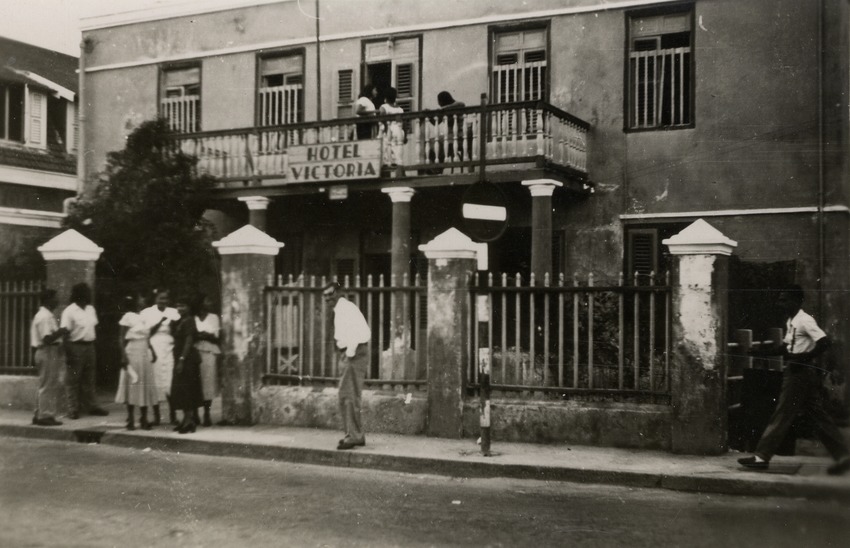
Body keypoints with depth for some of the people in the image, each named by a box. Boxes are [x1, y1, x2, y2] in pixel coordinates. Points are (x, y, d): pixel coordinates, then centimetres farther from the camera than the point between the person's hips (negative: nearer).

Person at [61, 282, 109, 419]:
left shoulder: (91, 309, 9)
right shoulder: (69, 311, -12)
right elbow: (65, 332, -14)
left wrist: (94, 346, 14)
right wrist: (67, 354, -18)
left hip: (89, 346, 7)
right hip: (76, 346, -6)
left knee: (89, 378, 13)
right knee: (73, 380, 1)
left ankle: (90, 405, 22)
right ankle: (73, 409, 7)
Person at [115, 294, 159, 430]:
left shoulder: (143, 317, 11)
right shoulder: (128, 317, -7)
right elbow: (122, 339, -9)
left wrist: (152, 351, 4)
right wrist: (124, 356, -17)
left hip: (145, 355, 6)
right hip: (132, 354, -6)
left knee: (145, 386, 6)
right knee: (132, 386, -1)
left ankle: (144, 419, 13)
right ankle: (130, 419, 7)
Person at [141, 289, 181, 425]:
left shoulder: (173, 312, 12)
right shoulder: (147, 312, 6)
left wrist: (173, 324, -15)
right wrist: (159, 322, -12)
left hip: (169, 352, 1)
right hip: (153, 351, -1)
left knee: (170, 383, -6)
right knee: (154, 383, -3)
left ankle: (173, 415, 3)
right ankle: (156, 416, 5)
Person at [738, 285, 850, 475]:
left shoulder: (805, 321, -14)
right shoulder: (790, 322, 14)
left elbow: (825, 342, -22)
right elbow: (786, 348, 21)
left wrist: (803, 357, -25)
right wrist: (762, 352, 9)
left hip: (802, 372, -10)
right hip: (795, 372, 10)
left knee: (783, 414, -5)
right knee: (819, 417, 10)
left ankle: (762, 456, -1)